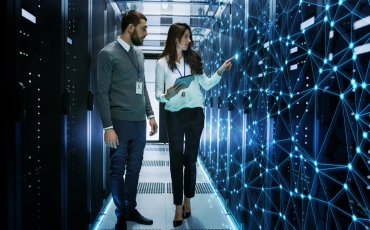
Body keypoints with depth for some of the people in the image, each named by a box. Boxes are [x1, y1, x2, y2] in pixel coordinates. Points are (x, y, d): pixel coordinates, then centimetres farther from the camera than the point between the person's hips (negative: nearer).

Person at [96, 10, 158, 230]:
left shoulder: (139, 53, 12)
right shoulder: (108, 53, -6)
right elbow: (102, 92, -9)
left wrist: (150, 114, 15)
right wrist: (108, 126, -14)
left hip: (140, 122, 6)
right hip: (120, 122, -6)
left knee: (134, 169, 13)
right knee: (118, 170, 7)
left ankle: (131, 209, 29)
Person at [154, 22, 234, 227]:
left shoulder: (194, 59, 8)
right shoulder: (162, 62, -1)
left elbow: (206, 85, 7)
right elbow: (158, 93, -2)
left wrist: (221, 71, -5)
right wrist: (167, 95, -22)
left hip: (195, 113, 3)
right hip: (174, 115, -2)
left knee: (191, 159, 9)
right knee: (176, 160, 1)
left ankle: (187, 201, 25)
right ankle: (178, 207, 10)